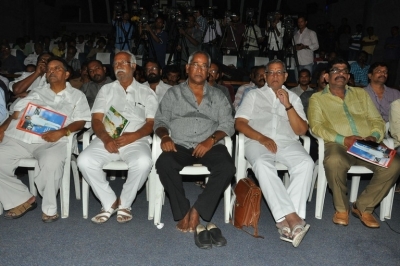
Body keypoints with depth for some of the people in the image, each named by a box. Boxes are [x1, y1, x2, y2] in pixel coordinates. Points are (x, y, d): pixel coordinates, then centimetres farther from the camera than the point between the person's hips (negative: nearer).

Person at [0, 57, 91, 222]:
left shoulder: (77, 96, 17)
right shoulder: (36, 93, 27)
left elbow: (81, 121, 3)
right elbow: (17, 113, 20)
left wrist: (61, 132, -16)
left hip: (52, 141, -4)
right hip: (19, 137, 5)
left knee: (52, 163, -37)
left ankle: (49, 208, -15)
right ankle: (21, 200, 0)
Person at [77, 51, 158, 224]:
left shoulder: (146, 93, 14)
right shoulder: (106, 90, 19)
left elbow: (151, 123, 4)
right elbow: (96, 119, 8)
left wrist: (133, 136, -16)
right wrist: (105, 138, -14)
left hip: (136, 140, -2)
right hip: (107, 140, 2)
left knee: (143, 162, -34)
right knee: (84, 161, -26)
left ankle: (124, 203, -8)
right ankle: (110, 203, -7)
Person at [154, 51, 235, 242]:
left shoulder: (218, 96, 16)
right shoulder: (173, 93, 15)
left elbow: (227, 124, 6)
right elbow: (160, 121, 10)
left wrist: (210, 140, -13)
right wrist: (165, 136, -12)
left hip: (209, 146, 1)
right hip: (180, 146, 0)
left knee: (227, 167, -30)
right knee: (164, 164, -32)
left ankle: (197, 210, -17)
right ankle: (183, 212, -16)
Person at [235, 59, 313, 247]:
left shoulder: (294, 98, 22)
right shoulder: (254, 95, 18)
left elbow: (302, 130, 10)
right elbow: (239, 123, 5)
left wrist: (288, 105, -2)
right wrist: (261, 138, -12)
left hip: (288, 143, 2)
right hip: (257, 141, -2)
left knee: (306, 163, -31)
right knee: (263, 165, -37)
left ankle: (285, 220, -32)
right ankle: (292, 217, -36)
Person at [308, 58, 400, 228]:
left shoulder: (361, 93, 26)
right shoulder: (317, 98, 13)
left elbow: (377, 120, 19)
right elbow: (316, 126, -2)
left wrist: (374, 136, -4)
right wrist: (343, 139, -16)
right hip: (338, 145, -4)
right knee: (334, 161, -39)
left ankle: (363, 206, -5)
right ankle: (341, 208, -11)